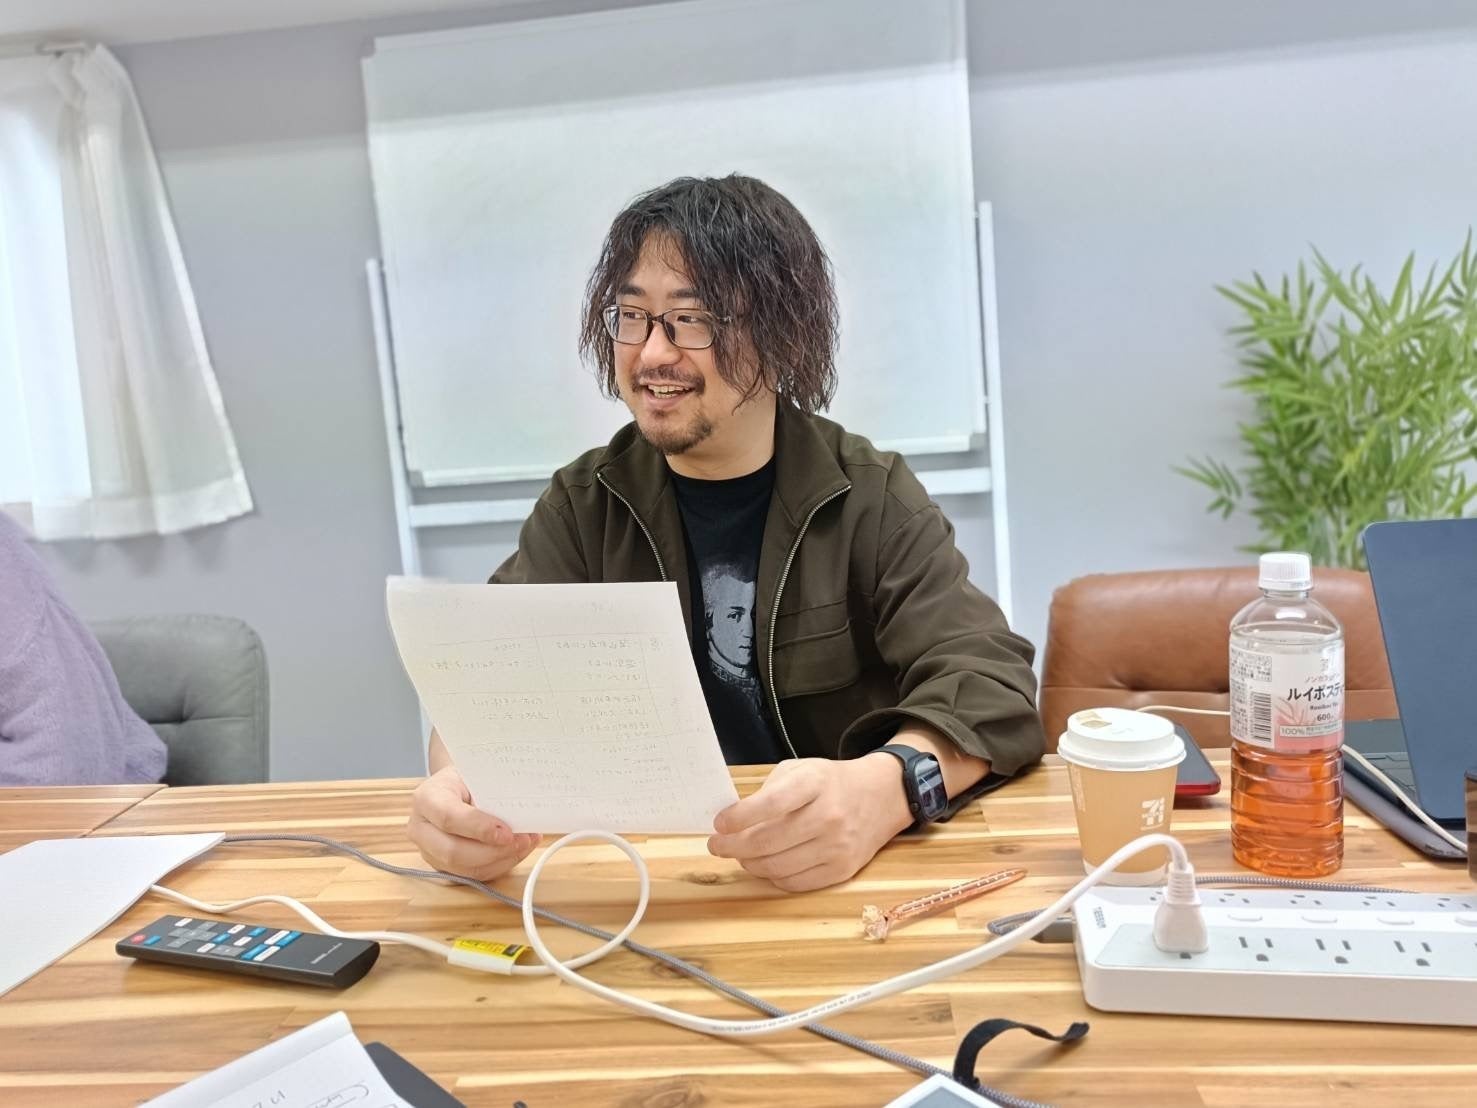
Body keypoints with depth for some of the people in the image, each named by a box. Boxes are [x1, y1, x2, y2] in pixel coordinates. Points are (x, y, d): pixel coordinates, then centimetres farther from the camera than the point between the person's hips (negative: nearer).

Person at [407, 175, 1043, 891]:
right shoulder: (582, 506, 2)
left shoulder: (869, 497, -5)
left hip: (844, 876, -1)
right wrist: (462, 782, -32)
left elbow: (990, 681, -16)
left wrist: (882, 789, -38)